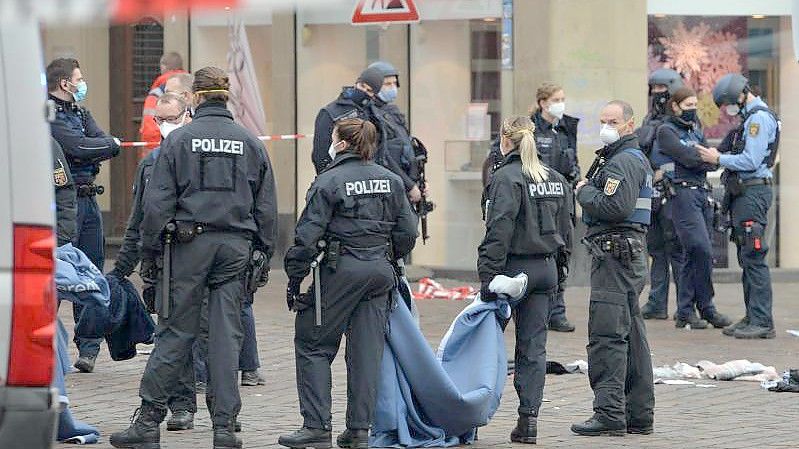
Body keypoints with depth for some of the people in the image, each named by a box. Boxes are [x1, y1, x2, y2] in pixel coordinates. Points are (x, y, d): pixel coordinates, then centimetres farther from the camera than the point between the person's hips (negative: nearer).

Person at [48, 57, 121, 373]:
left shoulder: (80, 113, 19)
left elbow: (105, 145, 7)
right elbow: (79, 148, -19)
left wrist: (89, 151, -13)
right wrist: (111, 144, -3)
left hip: (88, 201, 8)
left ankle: (89, 348, 10)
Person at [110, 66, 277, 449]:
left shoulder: (179, 139, -1)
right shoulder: (250, 143, 9)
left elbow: (158, 201, -3)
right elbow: (267, 206, 11)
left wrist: (150, 250, 2)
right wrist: (264, 254, 17)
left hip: (189, 244, -2)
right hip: (235, 245, 2)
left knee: (175, 331, 1)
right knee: (227, 334, 3)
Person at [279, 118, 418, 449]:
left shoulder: (329, 182, -8)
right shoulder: (390, 180, 9)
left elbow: (308, 235, -11)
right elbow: (406, 232, 11)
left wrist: (294, 279, -5)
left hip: (341, 270, -5)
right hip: (381, 271, 5)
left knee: (313, 345, 4)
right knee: (367, 350, 7)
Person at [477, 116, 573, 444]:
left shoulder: (508, 177, -12)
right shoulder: (556, 179, 10)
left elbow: (499, 231, -17)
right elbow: (566, 229, 15)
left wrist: (488, 277, -18)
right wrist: (558, 272, 22)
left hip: (515, 267, -6)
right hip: (546, 269, 6)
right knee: (534, 346, 6)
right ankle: (528, 419, 1)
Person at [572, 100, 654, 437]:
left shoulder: (624, 161, -12)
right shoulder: (633, 158, 22)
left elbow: (616, 207, -24)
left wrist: (585, 191, -9)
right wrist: (588, 191, 8)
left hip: (615, 253, -11)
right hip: (631, 251, 11)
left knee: (607, 335, -12)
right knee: (631, 335, 12)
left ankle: (609, 413, -15)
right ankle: (639, 414, 16)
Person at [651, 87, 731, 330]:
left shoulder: (695, 130, 22)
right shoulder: (666, 131, -1)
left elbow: (708, 160, 13)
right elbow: (688, 158, -12)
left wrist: (701, 159, -7)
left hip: (703, 192, 7)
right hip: (683, 193, -7)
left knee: (692, 255, 6)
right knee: (701, 250, -14)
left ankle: (685, 313, 9)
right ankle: (706, 307, -5)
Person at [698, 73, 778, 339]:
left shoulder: (760, 118, -12)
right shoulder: (750, 117, 19)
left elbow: (750, 161, -20)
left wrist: (719, 159, -8)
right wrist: (720, 158, 8)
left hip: (753, 192, -11)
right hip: (743, 193, 11)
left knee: (753, 258, -11)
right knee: (746, 258, 12)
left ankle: (762, 322, -12)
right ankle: (752, 318, 15)